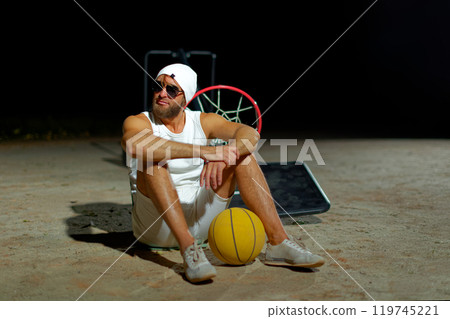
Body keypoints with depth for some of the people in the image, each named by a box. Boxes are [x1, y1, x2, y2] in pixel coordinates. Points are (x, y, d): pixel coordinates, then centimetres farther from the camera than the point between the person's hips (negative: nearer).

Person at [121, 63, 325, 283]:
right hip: (154, 225, -3)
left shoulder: (204, 121, 5)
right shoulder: (138, 122, -5)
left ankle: (278, 242, -18)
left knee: (239, 152, -10)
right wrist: (204, 151, -39)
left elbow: (250, 134, -14)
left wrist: (221, 157, -35)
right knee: (151, 159, -28)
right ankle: (188, 248, -37)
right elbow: (135, 144, -32)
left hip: (198, 221, 3)